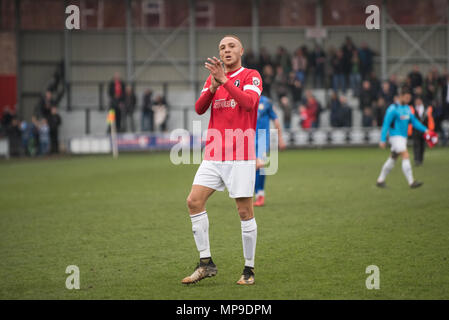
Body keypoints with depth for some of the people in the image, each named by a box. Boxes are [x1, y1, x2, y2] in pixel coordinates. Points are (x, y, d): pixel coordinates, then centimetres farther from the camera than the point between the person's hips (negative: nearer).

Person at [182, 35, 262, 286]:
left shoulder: (251, 76, 0)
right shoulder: (213, 78, 16)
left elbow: (249, 102, -19)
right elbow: (199, 108, 4)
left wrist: (224, 80, -24)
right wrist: (213, 87, -13)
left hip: (241, 156, -5)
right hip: (213, 155, 5)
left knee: (245, 211, -4)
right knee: (194, 201, -7)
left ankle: (249, 269, 7)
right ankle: (206, 263, 0)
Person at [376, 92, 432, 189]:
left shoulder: (407, 109, 11)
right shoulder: (393, 109, -13)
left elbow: (414, 121, 14)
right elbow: (386, 124, -13)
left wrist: (425, 130, 1)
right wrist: (382, 140, -15)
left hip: (403, 137, 9)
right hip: (396, 136, -9)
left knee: (392, 159, 13)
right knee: (406, 157, -17)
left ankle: (380, 181, 22)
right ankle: (411, 182, -19)